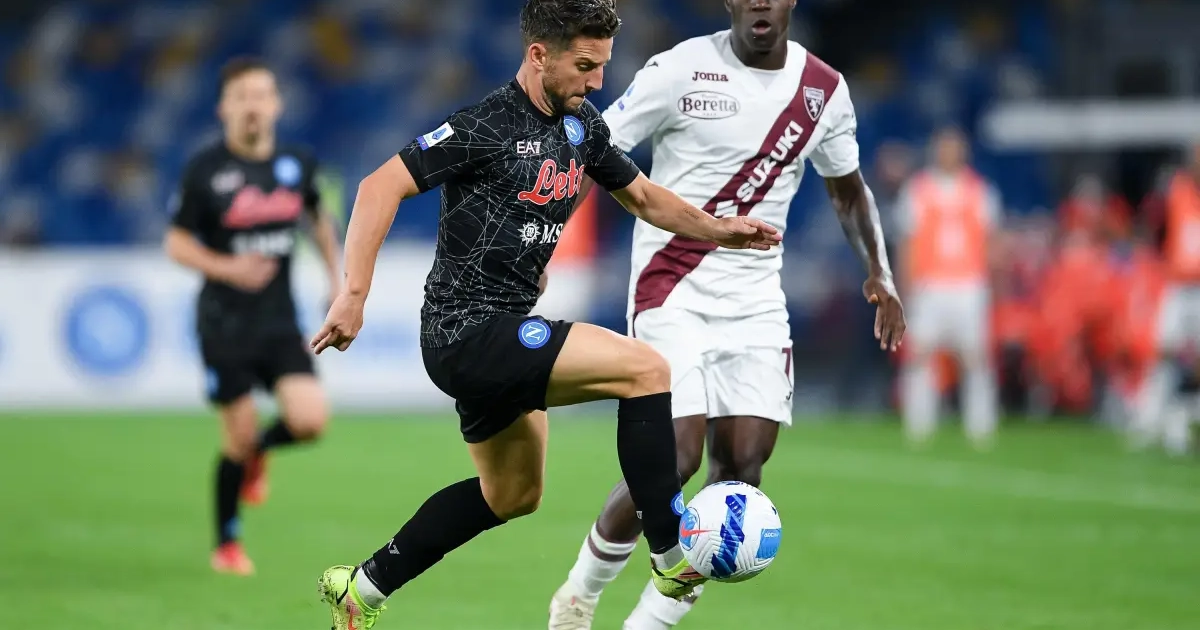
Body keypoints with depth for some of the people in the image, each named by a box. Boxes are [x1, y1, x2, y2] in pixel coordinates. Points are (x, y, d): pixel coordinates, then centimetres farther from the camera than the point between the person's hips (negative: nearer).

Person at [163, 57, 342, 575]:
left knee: (310, 420, -14)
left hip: (280, 321, 3)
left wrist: (336, 278, 17)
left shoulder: (296, 164, 3)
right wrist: (226, 268, -19)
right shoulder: (205, 169, -8)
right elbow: (176, 242, -3)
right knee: (239, 436, -1)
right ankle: (226, 545, 21)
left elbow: (318, 218, 22)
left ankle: (256, 452, 22)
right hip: (225, 323, -3)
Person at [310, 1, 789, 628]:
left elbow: (643, 197, 21)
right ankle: (673, 557, -13)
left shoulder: (582, 126, 8)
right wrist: (354, 294, -27)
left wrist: (716, 229, 5)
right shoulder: (486, 126, -18)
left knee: (513, 496, 25)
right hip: (467, 334, -10)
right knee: (646, 369, -19)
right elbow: (380, 188, -20)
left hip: (502, 331, 10)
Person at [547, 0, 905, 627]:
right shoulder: (682, 69, -10)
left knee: (742, 468, -5)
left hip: (755, 297, 5)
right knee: (674, 459, -16)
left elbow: (848, 189, 21)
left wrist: (879, 273, 9)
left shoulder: (824, 90, 5)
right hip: (672, 290, -5)